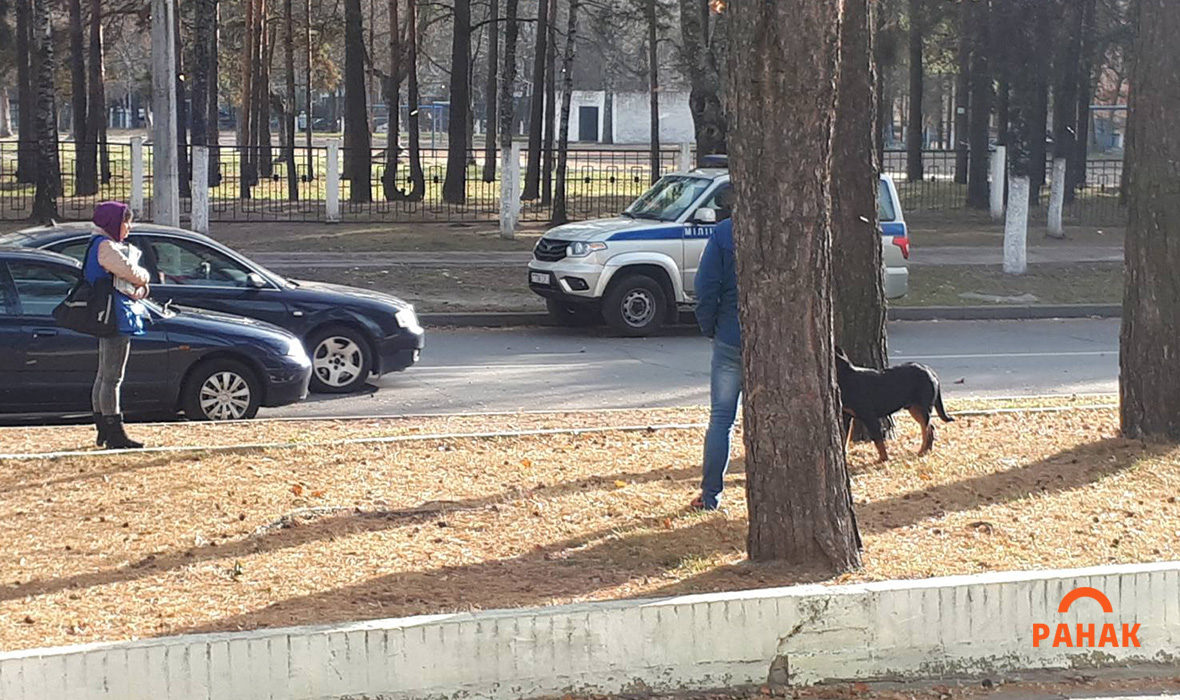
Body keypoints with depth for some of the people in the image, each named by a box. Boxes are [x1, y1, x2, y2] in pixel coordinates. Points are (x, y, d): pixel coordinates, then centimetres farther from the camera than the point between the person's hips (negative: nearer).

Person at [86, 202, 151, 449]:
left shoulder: (110, 245, 21)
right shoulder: (105, 246, -12)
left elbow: (136, 282, 18)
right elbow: (132, 273, -17)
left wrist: (140, 287, -3)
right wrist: (144, 276, 4)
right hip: (115, 317, -11)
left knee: (104, 376, 13)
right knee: (112, 377, -11)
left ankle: (104, 431, 18)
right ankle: (115, 434, -12)